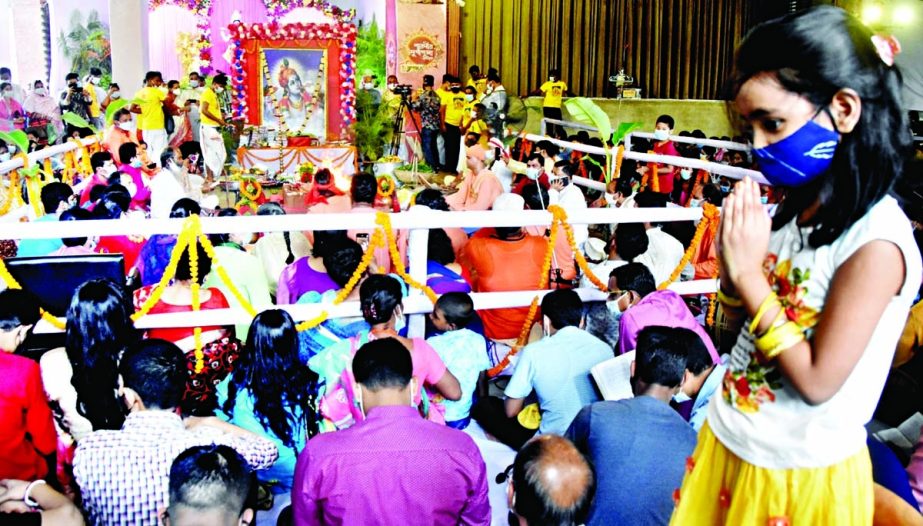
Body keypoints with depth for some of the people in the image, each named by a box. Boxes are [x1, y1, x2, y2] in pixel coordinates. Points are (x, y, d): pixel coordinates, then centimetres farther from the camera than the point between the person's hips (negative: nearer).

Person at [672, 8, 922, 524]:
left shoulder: (876, 240, -24)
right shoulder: (794, 208, -1)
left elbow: (818, 382, -22)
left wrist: (748, 272, -23)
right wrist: (732, 256, -11)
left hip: (799, 477, -6)